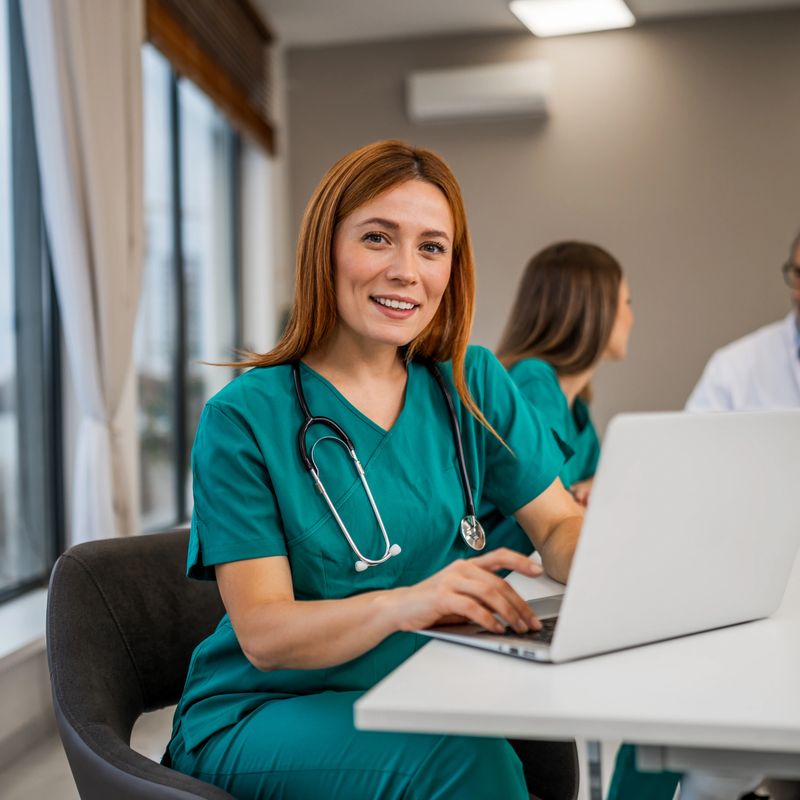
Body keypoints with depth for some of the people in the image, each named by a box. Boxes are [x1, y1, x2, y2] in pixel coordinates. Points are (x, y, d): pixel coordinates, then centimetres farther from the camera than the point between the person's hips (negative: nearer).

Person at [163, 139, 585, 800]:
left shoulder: (472, 386, 4)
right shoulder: (244, 417, -11)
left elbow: (560, 525, 5)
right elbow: (262, 634, -16)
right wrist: (400, 604, -36)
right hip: (261, 716, -4)